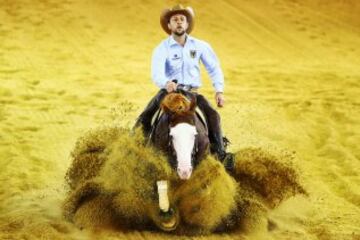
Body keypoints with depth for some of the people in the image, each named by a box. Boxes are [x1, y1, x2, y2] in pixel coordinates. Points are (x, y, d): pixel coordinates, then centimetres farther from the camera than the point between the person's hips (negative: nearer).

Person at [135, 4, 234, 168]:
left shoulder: (200, 46, 4)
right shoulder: (162, 49, -5)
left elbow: (214, 68, 11)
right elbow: (156, 73, -20)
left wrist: (219, 90, -3)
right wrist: (166, 83, -43)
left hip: (192, 92, 1)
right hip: (169, 90, -1)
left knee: (212, 115, -23)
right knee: (145, 118, -20)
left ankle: (219, 152, -20)